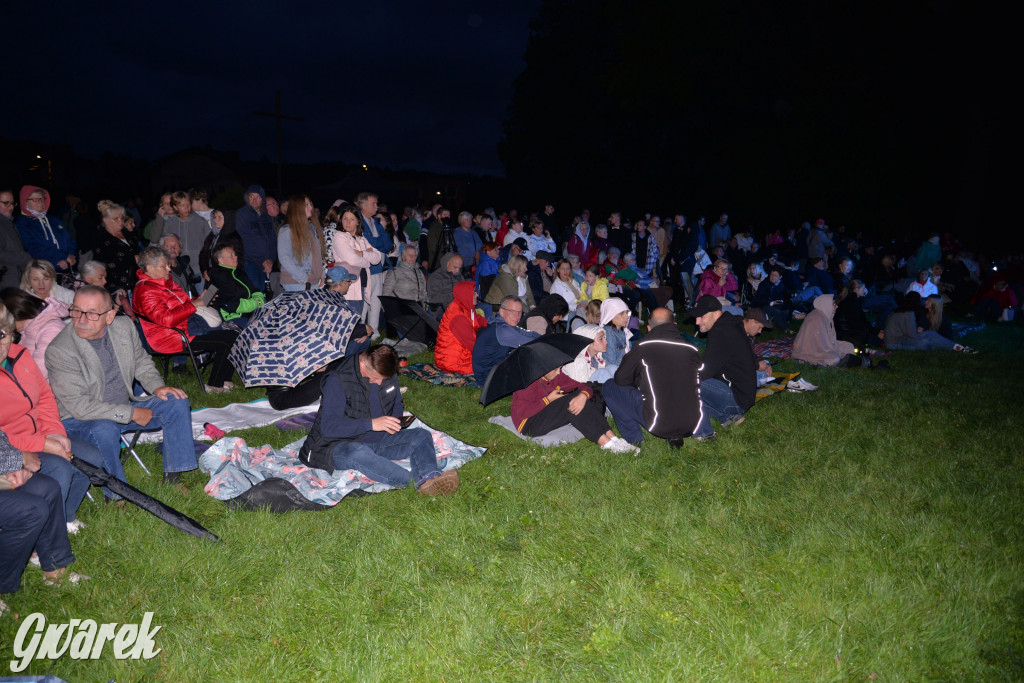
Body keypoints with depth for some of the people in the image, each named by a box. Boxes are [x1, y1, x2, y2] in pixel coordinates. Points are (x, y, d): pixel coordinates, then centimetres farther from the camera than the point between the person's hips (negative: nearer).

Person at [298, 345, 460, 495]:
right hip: (343, 445, -6)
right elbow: (328, 427, -23)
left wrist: (394, 422, -3)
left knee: (421, 435, -17)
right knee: (358, 453, -41)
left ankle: (429, 478, -48)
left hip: (378, 440, 6)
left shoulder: (388, 374, 3)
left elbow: (397, 405, 21)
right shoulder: (338, 380, -16)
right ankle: (415, 480, -51)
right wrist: (371, 424, -29)